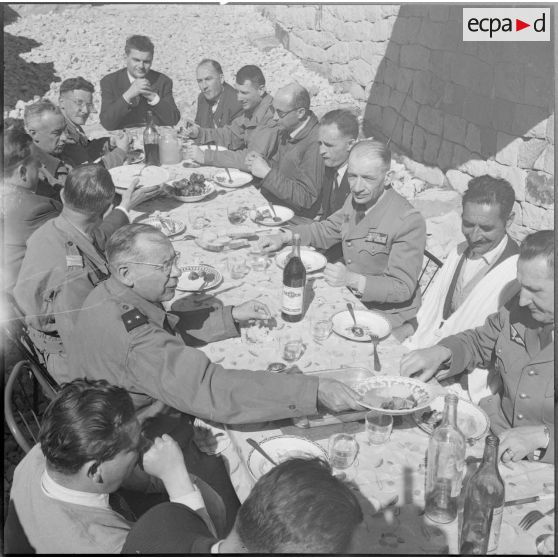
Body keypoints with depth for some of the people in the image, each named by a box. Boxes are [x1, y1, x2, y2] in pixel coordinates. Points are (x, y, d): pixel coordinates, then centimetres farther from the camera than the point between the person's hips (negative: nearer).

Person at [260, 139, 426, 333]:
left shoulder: (409, 222, -24)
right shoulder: (355, 200, 1)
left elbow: (403, 288, -24)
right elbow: (326, 230, 18)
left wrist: (353, 280, -37)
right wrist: (284, 237, 2)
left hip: (385, 312, -7)